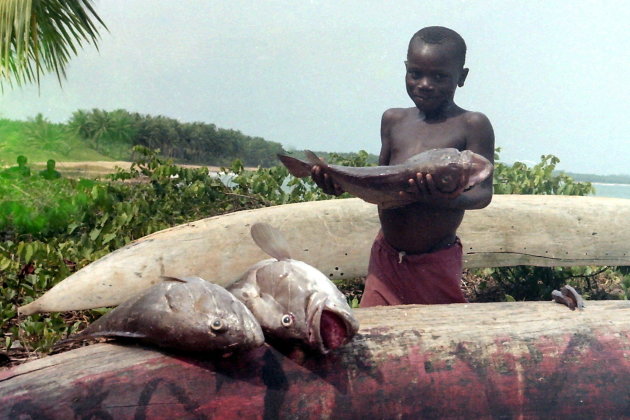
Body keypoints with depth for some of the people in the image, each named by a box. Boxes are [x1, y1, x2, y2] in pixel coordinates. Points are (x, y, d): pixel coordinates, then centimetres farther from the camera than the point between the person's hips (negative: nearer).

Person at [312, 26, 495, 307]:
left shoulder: (472, 126, -6)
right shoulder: (393, 120, 8)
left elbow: (483, 193, -12)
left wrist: (448, 200, -33)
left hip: (436, 262, -4)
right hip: (386, 255, 4)